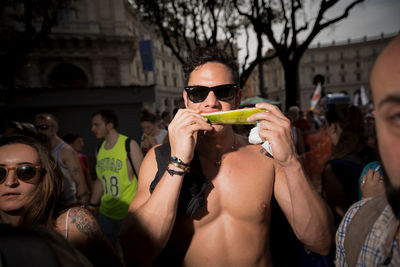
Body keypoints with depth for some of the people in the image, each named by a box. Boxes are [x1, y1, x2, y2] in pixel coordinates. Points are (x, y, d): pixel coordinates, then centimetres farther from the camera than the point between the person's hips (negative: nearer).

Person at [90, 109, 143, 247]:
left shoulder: (129, 145, -10)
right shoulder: (100, 149, 7)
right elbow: (100, 181, 16)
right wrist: (90, 208, 13)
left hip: (130, 212, -5)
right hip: (106, 213, 5)